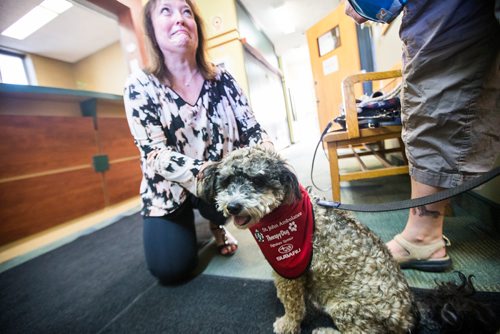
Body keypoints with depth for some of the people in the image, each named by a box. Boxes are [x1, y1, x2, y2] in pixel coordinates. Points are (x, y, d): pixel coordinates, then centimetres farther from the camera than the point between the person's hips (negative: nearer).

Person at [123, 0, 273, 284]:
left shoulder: (222, 79, -4)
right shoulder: (141, 86, -10)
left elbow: (252, 130, -6)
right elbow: (155, 154, -20)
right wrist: (205, 173, -37)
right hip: (169, 188, -1)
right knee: (171, 268, -12)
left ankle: (217, 224, 9)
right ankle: (186, 222, 24)